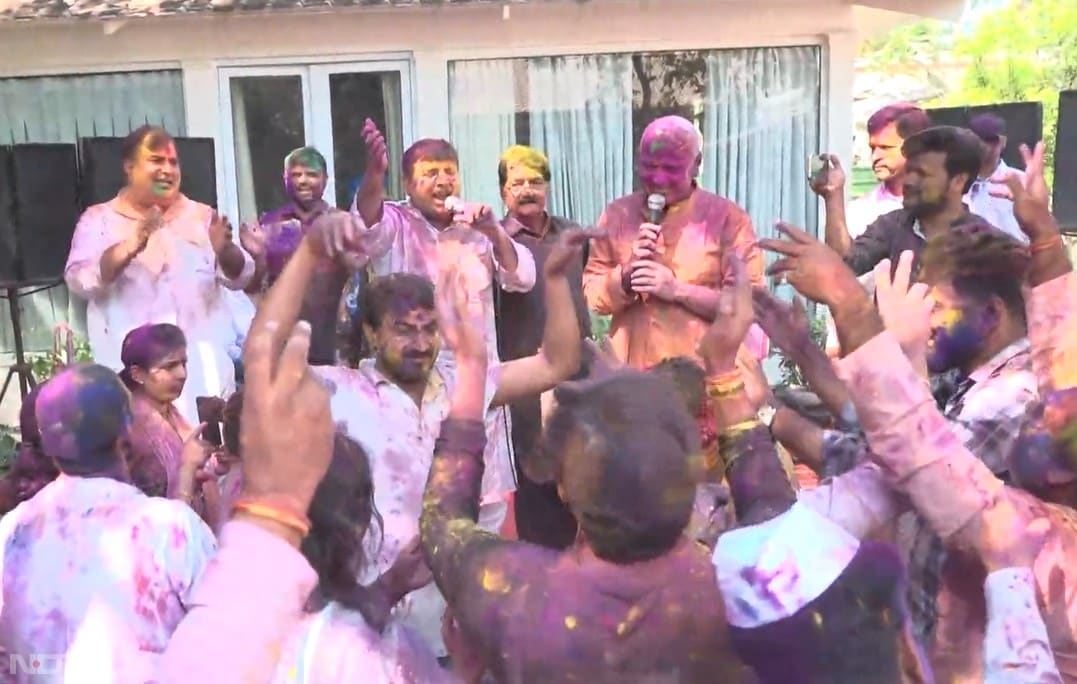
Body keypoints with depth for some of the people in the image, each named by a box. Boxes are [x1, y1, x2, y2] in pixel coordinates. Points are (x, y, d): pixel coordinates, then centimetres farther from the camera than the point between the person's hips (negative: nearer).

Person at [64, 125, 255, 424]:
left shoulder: (201, 216, 12)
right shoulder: (99, 219, 7)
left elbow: (241, 277, 6)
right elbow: (80, 281, -8)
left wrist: (225, 250, -17)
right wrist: (130, 247, -24)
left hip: (204, 366, 2)